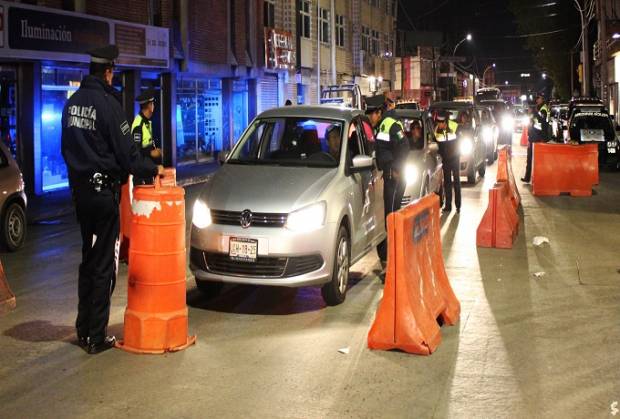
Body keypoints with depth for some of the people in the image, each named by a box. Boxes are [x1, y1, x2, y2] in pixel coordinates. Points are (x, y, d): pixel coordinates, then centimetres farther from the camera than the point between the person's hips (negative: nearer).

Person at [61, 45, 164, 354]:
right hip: (103, 189, -8)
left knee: (88, 259, 19)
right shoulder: (107, 103, -16)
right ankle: (96, 337, 6)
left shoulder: (72, 103, 7)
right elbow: (126, 153, -14)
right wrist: (152, 169, 1)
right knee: (103, 264, 0)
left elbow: (67, 148, 14)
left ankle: (84, 329, 26)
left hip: (80, 188, 8)